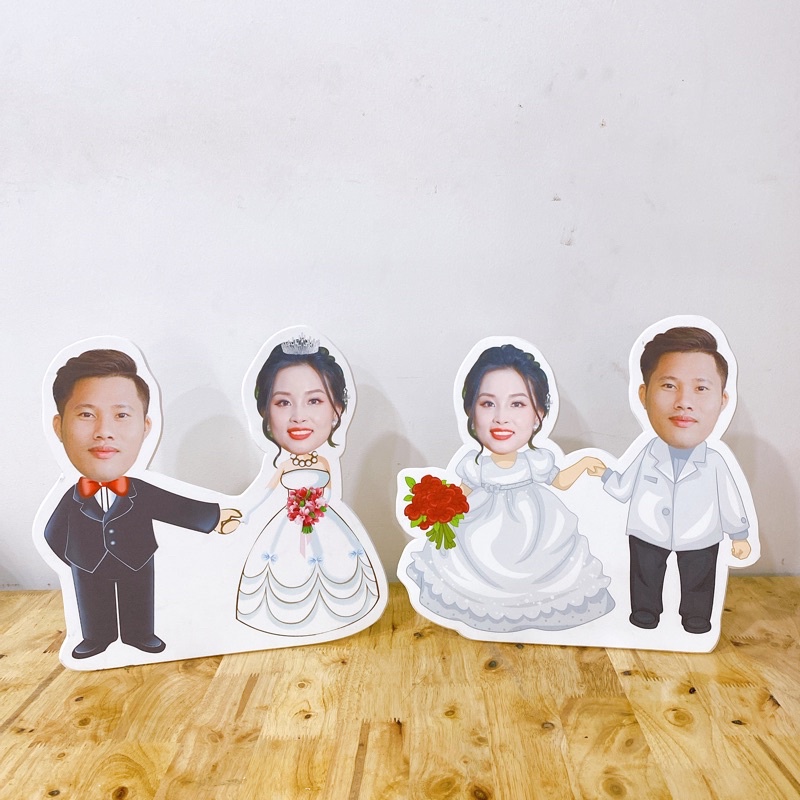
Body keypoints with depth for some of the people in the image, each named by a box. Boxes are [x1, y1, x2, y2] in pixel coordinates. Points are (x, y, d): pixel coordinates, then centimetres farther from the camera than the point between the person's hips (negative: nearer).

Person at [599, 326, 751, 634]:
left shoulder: (715, 463, -19)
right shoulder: (645, 456, -18)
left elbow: (730, 502, -5)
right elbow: (624, 491, -5)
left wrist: (739, 536, 2)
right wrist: (603, 473, -16)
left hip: (700, 540, 0)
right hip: (647, 536, 0)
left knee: (698, 583, 21)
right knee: (645, 578, 19)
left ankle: (697, 617, 45)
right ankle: (645, 612, 43)